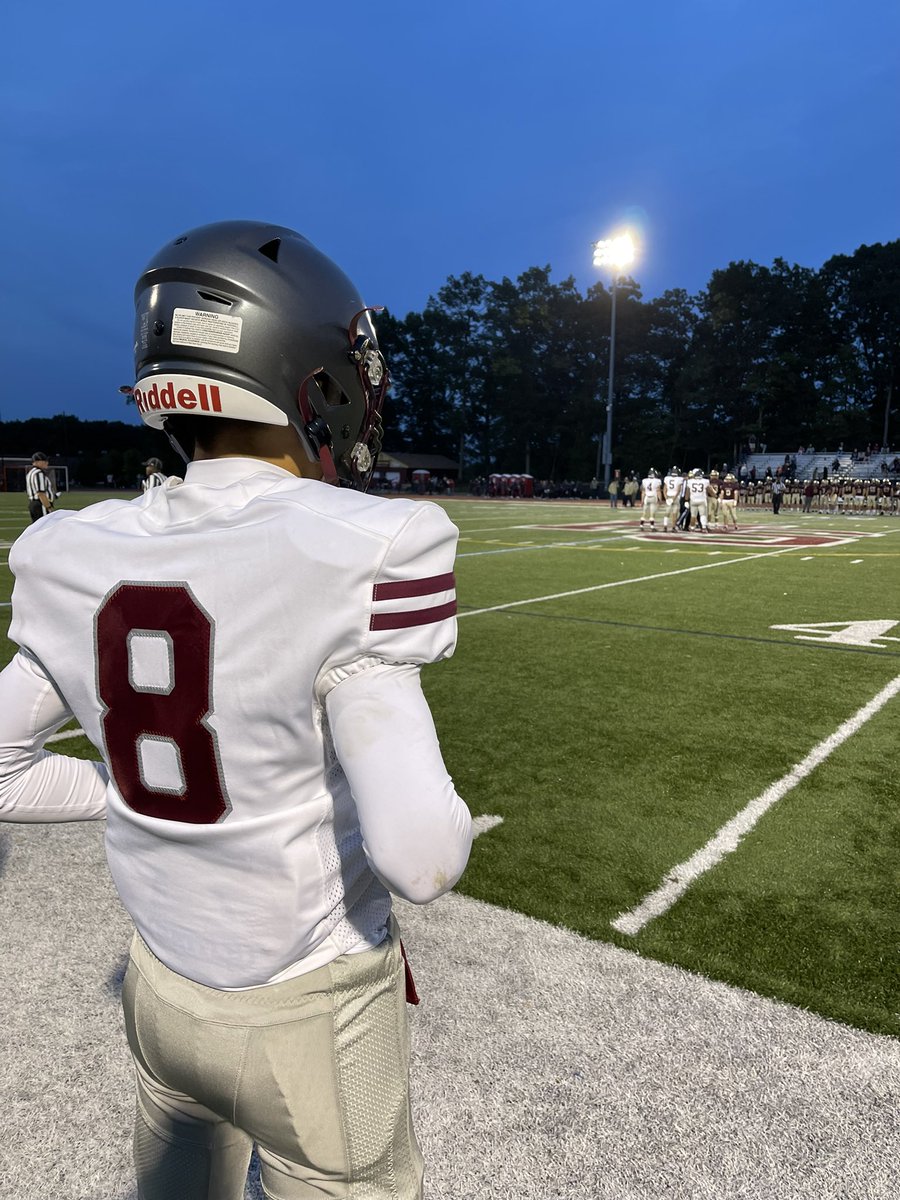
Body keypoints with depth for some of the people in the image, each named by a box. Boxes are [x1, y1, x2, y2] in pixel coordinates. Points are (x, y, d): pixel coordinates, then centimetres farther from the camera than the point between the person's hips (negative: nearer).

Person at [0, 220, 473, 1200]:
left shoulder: (80, 559, -9)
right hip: (307, 1015, -5)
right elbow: (420, 859, -31)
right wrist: (445, 819, -10)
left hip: (161, 990, 6)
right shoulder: (346, 557, -28)